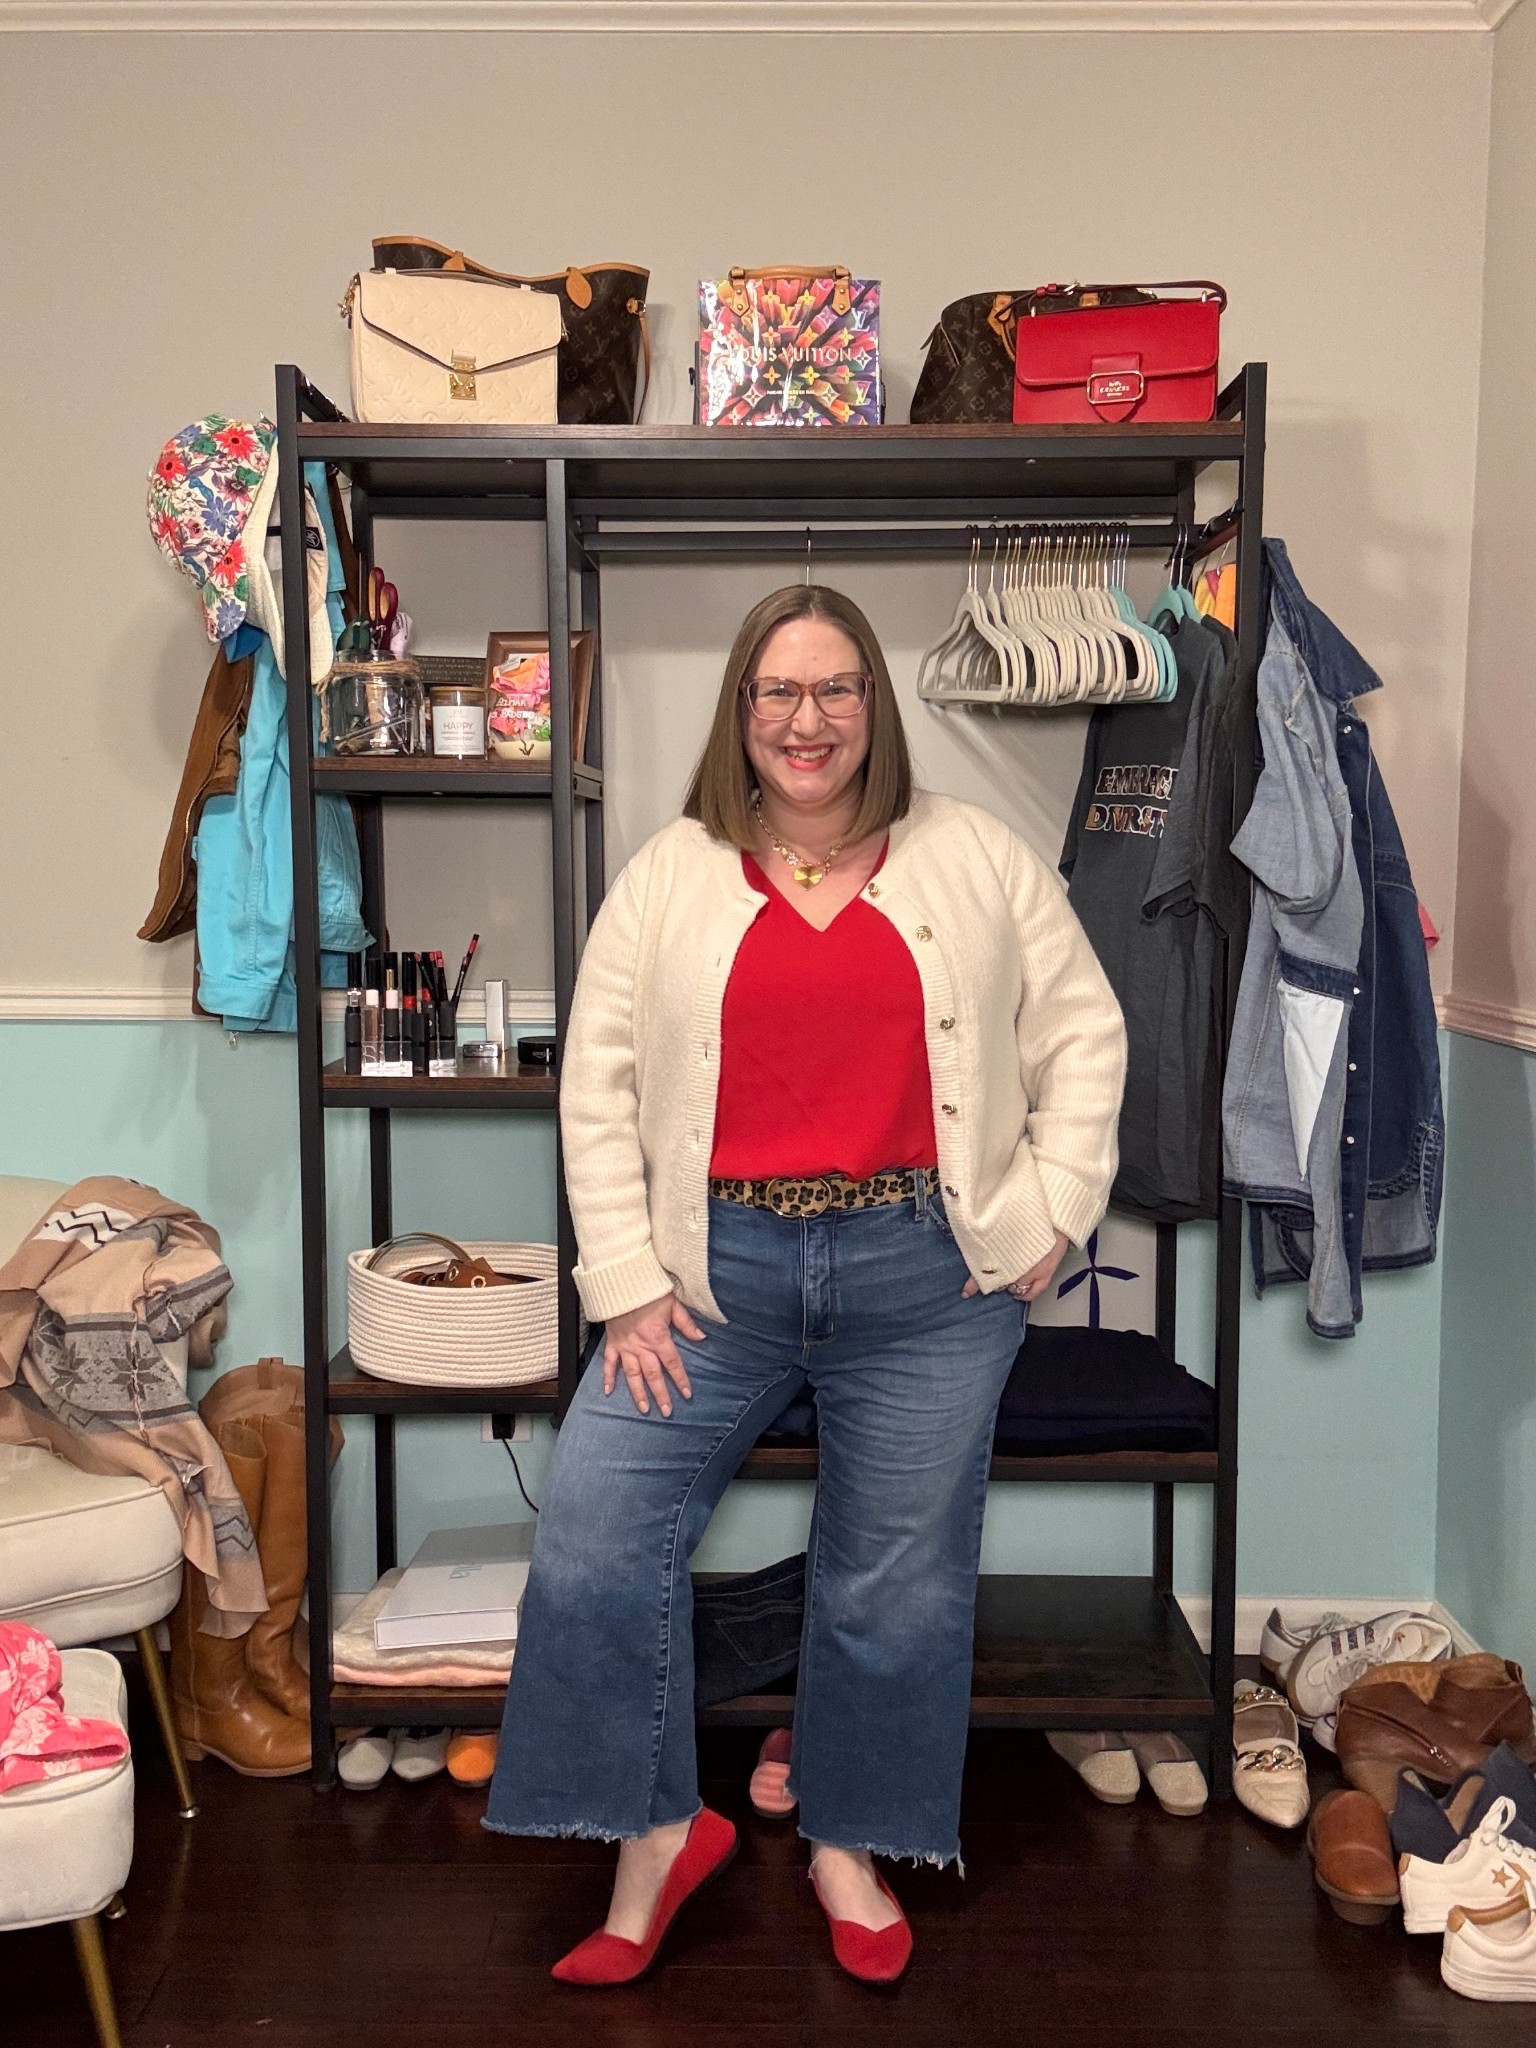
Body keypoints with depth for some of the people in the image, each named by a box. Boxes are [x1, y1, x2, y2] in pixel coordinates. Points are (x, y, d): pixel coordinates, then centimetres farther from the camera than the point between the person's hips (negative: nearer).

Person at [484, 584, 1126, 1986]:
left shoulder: (980, 860, 4)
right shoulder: (668, 879, 4)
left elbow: (1083, 1035, 7)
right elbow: (599, 1082, 2)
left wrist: (1053, 1214, -2)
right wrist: (627, 1279, -5)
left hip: (926, 1276, 0)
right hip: (718, 1267, 1)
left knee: (900, 1580, 9)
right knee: (594, 1538, -5)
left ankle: (850, 1843, 32)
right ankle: (657, 1834, 15)